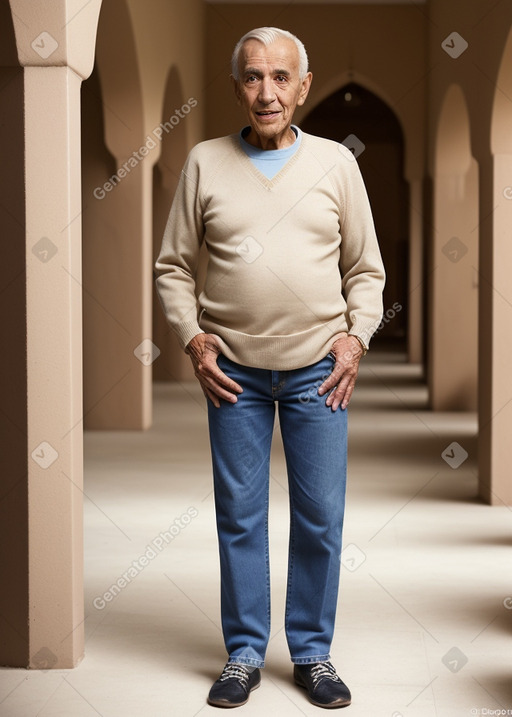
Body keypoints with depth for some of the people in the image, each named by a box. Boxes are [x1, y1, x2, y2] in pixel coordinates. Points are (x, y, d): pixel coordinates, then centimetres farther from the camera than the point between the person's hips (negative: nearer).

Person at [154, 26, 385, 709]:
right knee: (239, 516, 4)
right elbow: (173, 266, 8)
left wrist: (356, 335, -3)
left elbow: (365, 267, 10)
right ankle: (244, 653, 17)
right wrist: (193, 338, -3)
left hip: (319, 368, 0)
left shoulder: (336, 162, 6)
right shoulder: (205, 163, 4)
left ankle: (313, 652, 17)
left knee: (321, 517, 3)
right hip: (234, 369, 0)